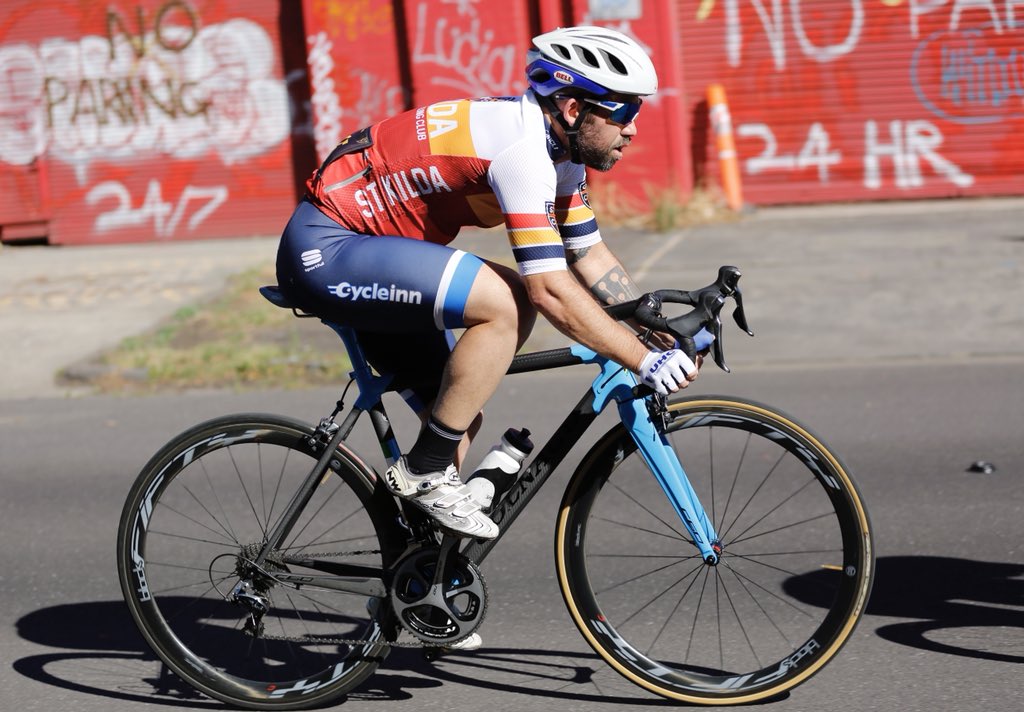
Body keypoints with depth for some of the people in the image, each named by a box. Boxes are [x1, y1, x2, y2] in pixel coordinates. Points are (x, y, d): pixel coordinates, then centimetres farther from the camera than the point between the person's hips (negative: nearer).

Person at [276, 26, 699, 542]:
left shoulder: (559, 148, 6)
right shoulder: (522, 149, -25)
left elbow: (590, 256, 14)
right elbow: (551, 291, -27)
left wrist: (662, 329, 4)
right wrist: (645, 361, -23)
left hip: (353, 251, 10)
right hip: (324, 250, -10)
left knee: (460, 423, 9)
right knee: (504, 304, -25)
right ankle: (425, 472, -13)